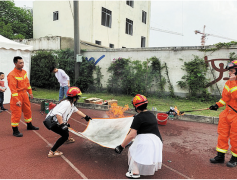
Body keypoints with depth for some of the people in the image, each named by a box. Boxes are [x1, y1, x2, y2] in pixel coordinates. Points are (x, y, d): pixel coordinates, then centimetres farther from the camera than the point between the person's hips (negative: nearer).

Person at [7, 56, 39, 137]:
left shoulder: (24, 72, 6)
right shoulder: (12, 75, -19)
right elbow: (13, 89, -21)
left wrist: (30, 92, 17)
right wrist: (17, 100, -24)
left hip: (24, 94, 8)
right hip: (17, 95, -8)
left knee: (28, 110, 17)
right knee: (16, 113, -2)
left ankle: (29, 125, 34)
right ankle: (15, 131, 10)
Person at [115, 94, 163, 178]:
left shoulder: (138, 117, -8)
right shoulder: (152, 115, 15)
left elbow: (131, 135, -16)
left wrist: (121, 146, -11)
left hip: (145, 140, -7)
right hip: (157, 141, 8)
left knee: (132, 150, 14)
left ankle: (134, 172, 7)